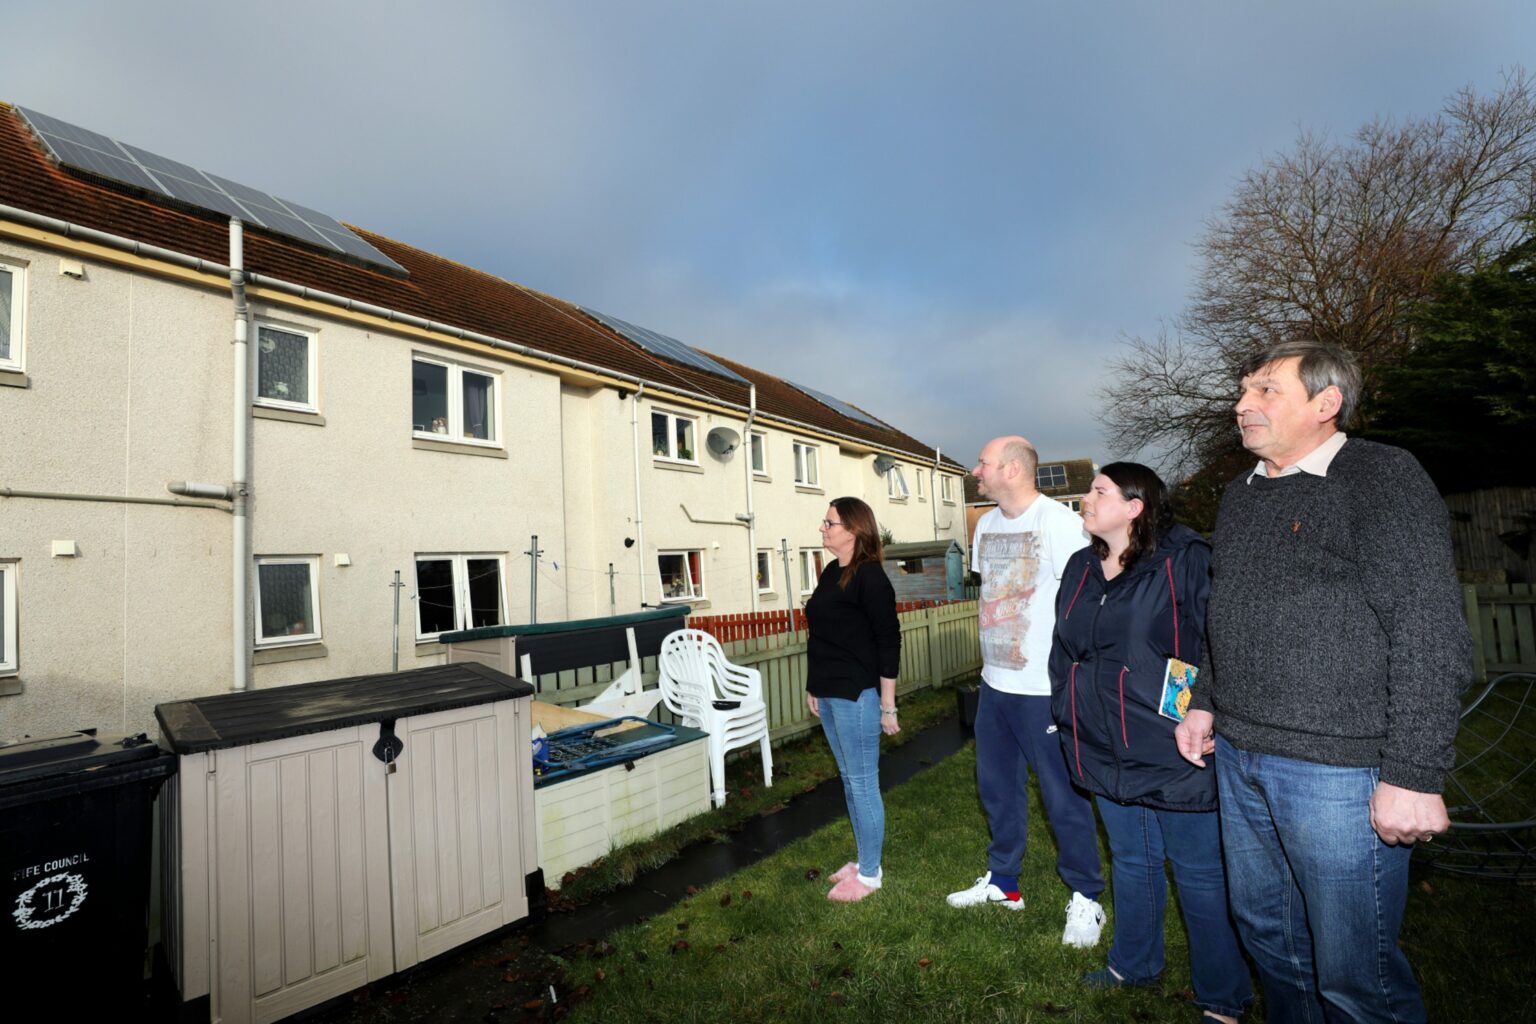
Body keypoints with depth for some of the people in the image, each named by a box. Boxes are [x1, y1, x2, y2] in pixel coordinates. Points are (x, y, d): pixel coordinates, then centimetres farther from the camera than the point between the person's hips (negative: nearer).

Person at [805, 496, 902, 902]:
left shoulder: (870, 576, -14)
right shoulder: (831, 571, 9)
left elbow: (889, 641, -15)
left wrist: (888, 705, -15)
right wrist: (813, 686, 18)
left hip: (857, 696, -8)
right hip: (829, 695, 9)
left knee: (863, 783, 4)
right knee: (848, 779, 18)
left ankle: (870, 873, 21)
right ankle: (863, 860, 34)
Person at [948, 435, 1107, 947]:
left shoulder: (1059, 521, -15)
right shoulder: (986, 524, 8)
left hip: (1045, 687, -7)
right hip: (994, 681, 8)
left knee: (1064, 795, 8)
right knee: (997, 786, 19)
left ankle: (1085, 898, 29)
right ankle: (1002, 882, 37)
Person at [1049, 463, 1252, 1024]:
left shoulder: (1185, 561, -15)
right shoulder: (1080, 568, 6)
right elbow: (1064, 651, 14)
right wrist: (1069, 716, 13)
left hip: (1174, 753, -6)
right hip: (1107, 753, 6)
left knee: (1201, 877, 11)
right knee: (1131, 862, 23)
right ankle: (1134, 964, 44)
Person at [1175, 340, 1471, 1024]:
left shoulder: (1382, 478, -9)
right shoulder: (1240, 495, 13)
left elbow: (1430, 634, -16)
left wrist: (1414, 775, -18)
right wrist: (1205, 704, 17)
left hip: (1338, 766, -7)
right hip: (1238, 756, 7)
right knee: (1266, 933, 21)